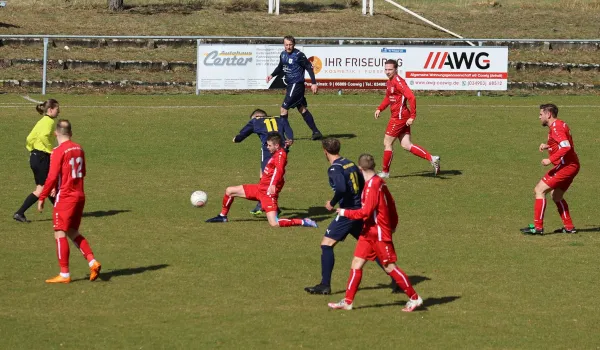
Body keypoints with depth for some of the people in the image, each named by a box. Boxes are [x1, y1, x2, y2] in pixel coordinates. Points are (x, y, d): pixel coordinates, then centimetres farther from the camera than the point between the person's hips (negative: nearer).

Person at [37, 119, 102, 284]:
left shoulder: (58, 152, -14)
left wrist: (42, 198, -9)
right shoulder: (78, 149, 8)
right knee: (73, 233, 17)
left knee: (60, 234, -3)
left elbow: (52, 178, -17)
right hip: (79, 196, 8)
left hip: (65, 197, -8)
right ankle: (93, 262, 4)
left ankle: (64, 274, -4)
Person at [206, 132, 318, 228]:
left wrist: (273, 185, -49)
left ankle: (303, 222, -8)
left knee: (274, 224, -20)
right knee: (229, 191, 12)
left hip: (268, 192, -10)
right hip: (260, 187, 10)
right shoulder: (276, 154, 11)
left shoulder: (280, 154, -18)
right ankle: (223, 216, 33)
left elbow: (279, 169, -36)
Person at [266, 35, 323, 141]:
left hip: (296, 85, -8)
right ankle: (316, 132, 15)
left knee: (284, 108, -7)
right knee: (302, 109, 11)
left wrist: (314, 83, -16)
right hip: (290, 85, 8)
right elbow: (280, 67, 24)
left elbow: (309, 67, -12)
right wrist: (272, 75, 7)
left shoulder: (299, 55, -15)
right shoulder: (283, 54, 8)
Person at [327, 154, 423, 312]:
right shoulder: (379, 182, 8)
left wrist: (345, 213, -11)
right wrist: (392, 224, 23)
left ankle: (414, 298, 6)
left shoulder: (372, 186, -20)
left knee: (390, 267, -3)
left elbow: (365, 212, -23)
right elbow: (391, 203, 14)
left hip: (379, 233, -9)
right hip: (369, 232, 9)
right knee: (356, 263, 5)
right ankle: (348, 301, 6)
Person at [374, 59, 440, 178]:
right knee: (406, 145, 6)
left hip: (399, 116, -9)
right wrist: (379, 109, 16)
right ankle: (431, 158, 4)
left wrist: (412, 116, -24)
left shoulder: (398, 81, -17)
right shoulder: (389, 82, 12)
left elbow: (411, 97, -24)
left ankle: (385, 172, 13)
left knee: (387, 142, 1)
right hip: (398, 116, 9)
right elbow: (388, 98, 30)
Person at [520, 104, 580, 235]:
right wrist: (548, 146, 10)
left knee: (539, 190, -9)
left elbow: (566, 147, -26)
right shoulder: (560, 125, 17)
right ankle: (569, 227, 21)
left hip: (565, 165, -10)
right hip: (572, 165, 10)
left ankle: (538, 227, -12)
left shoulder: (556, 127, -14)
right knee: (556, 196, 21)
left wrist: (550, 160, -23)